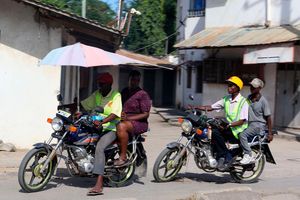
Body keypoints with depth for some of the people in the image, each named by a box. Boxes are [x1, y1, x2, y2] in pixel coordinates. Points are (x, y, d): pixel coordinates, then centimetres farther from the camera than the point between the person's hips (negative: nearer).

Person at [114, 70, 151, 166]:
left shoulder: (142, 94, -5)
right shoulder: (124, 91, 16)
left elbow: (145, 114, -9)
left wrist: (128, 118, -18)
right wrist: (120, 113, -3)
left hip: (139, 122, -7)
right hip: (124, 120, 7)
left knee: (121, 126, -35)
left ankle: (123, 157, -29)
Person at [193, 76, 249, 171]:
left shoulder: (243, 101, -7)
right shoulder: (226, 99, 14)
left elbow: (242, 121, -15)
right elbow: (211, 107, 10)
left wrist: (228, 125, -27)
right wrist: (195, 107, -2)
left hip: (238, 131, -7)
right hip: (228, 129, 7)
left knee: (215, 132, -30)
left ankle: (226, 157, -18)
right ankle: (221, 156, -15)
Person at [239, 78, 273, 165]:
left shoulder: (263, 101, -9)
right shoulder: (248, 98, 10)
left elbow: (268, 117, -7)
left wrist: (270, 133, -11)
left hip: (258, 125, -8)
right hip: (249, 124, 8)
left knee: (242, 134, -29)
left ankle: (248, 155, -22)